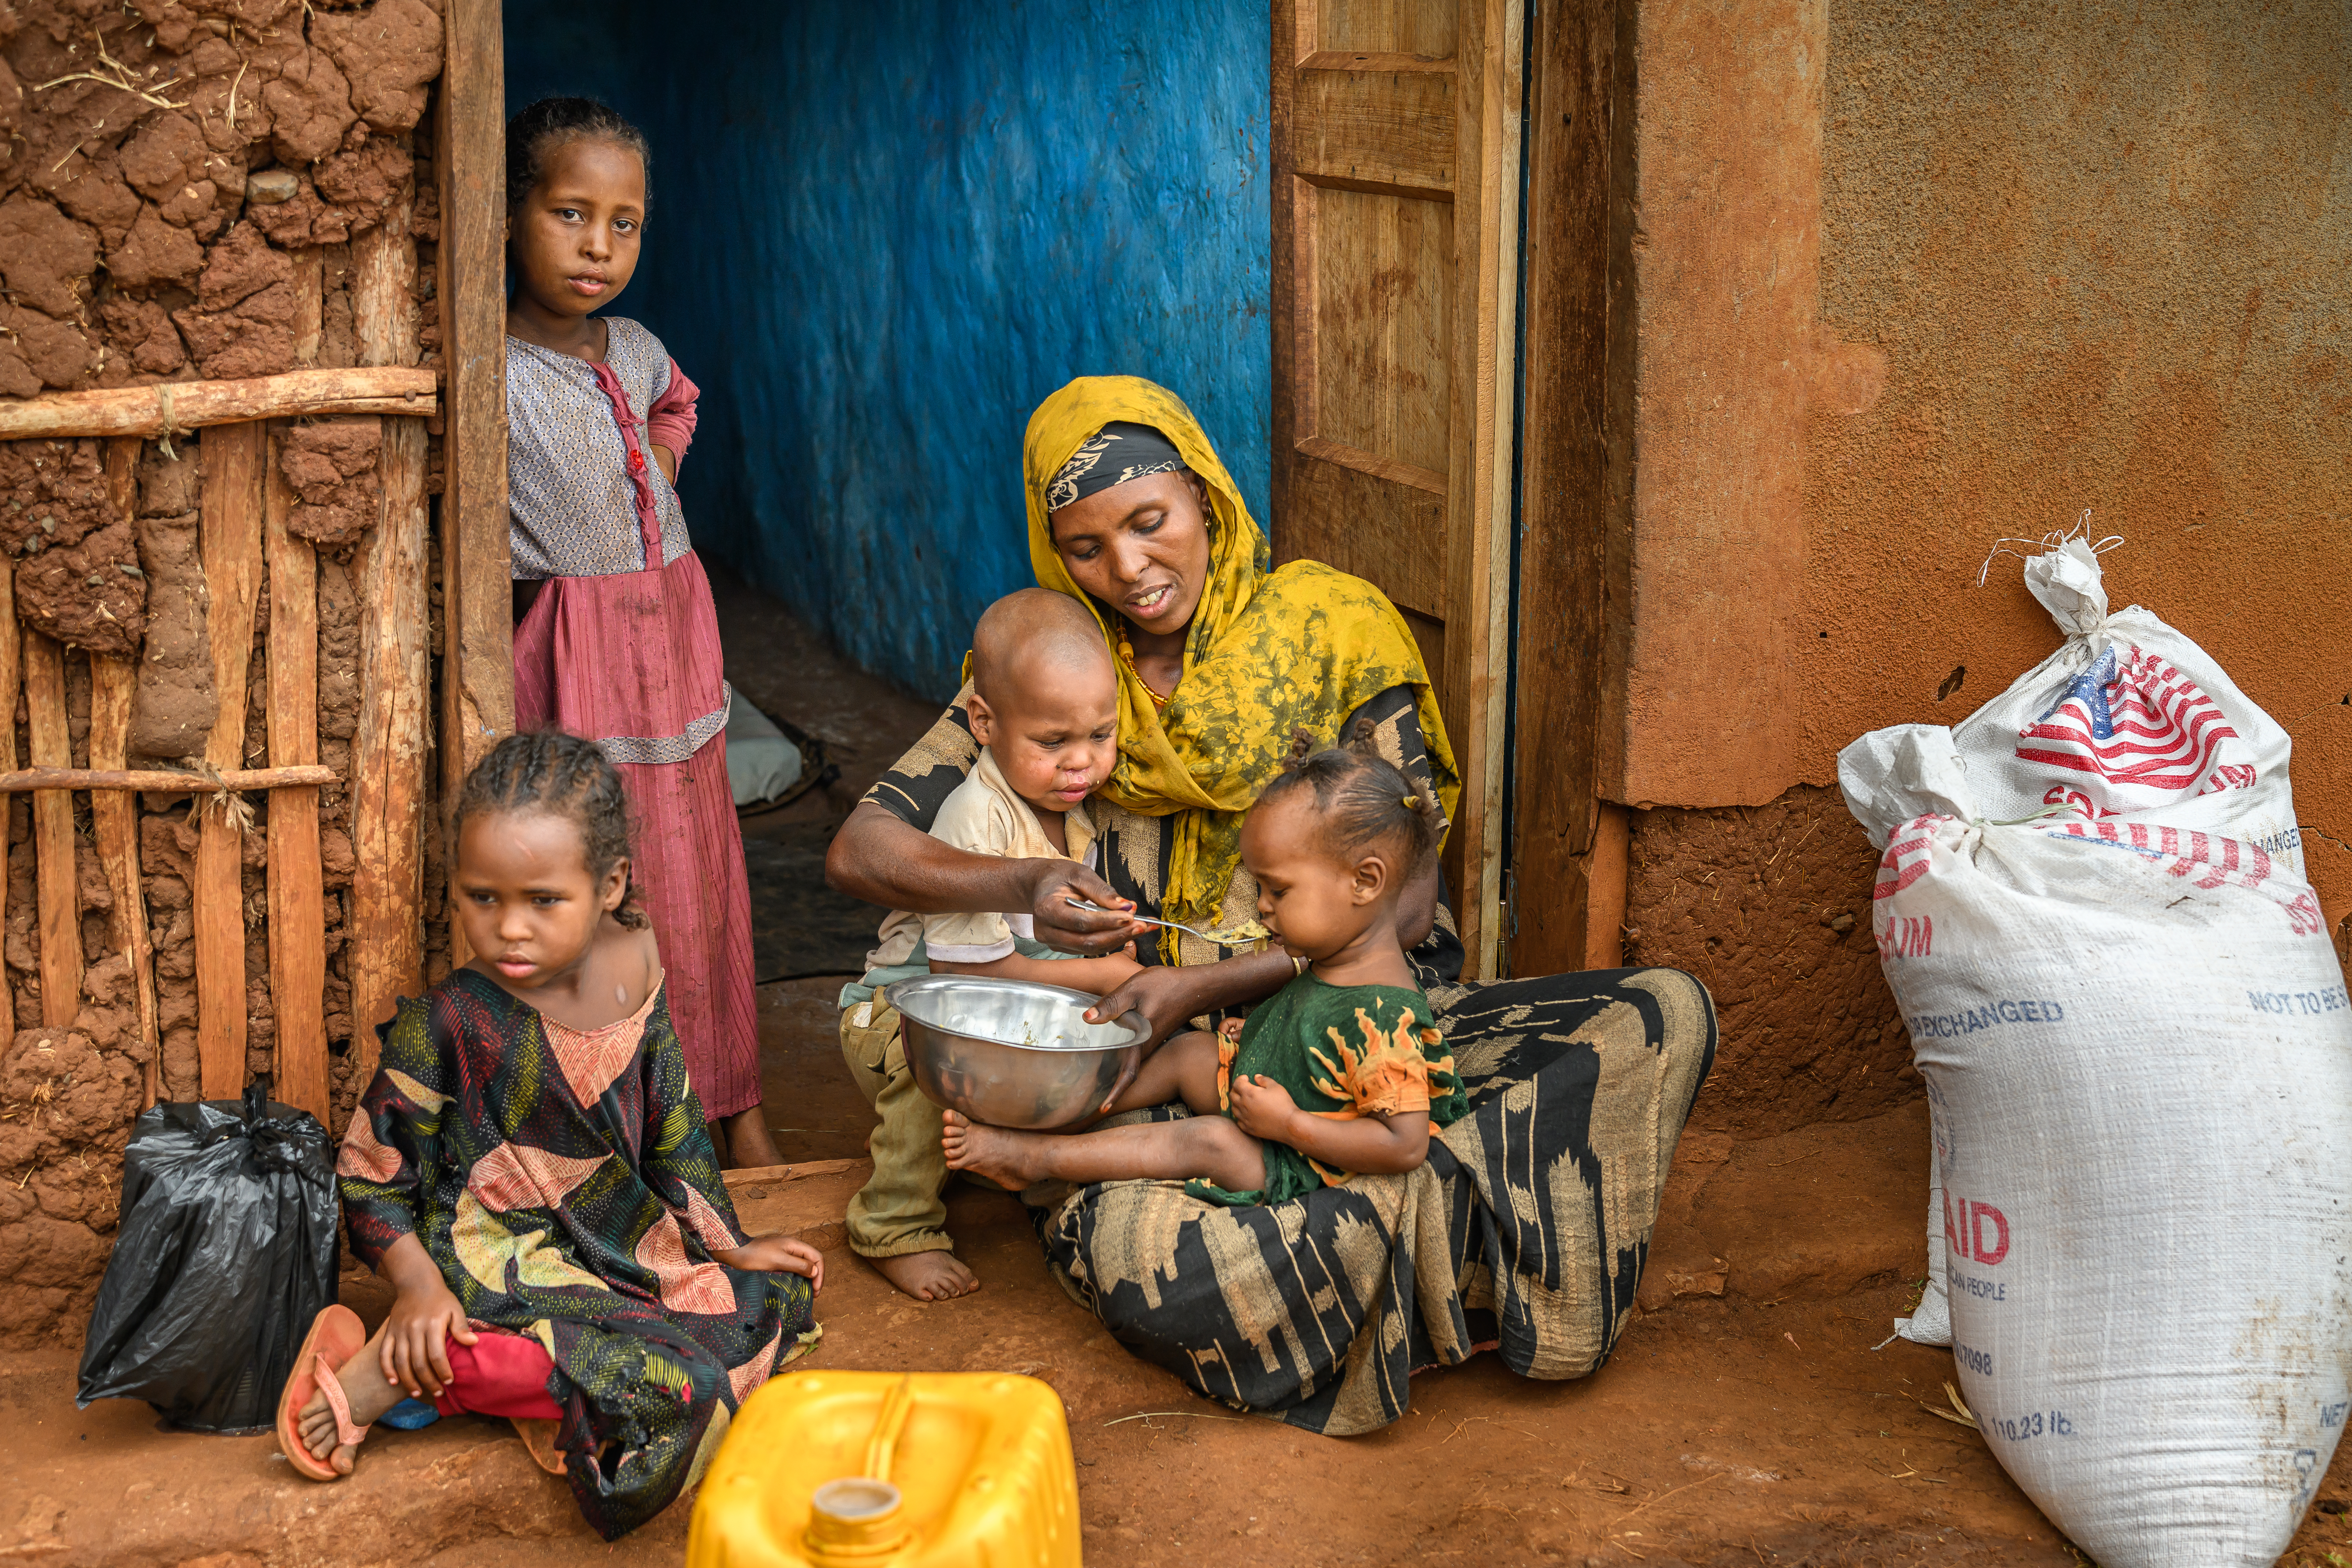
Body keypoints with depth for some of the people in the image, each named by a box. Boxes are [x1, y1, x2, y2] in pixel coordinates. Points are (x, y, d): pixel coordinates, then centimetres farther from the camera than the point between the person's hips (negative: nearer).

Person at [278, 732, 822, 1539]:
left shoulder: (636, 965, -4)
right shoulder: (447, 1026, -20)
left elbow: (671, 1121, 9)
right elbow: (372, 1172, -10)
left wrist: (728, 1245, 12)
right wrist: (418, 1286, -23)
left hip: (625, 1243, 8)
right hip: (505, 1267, -7)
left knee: (777, 1302, 6)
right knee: (676, 1386, -24)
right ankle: (393, 1371, -20)